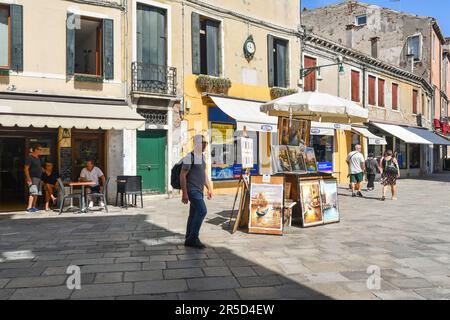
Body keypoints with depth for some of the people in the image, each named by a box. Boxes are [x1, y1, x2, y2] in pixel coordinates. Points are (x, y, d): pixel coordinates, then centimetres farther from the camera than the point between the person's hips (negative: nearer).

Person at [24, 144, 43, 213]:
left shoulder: (38, 158, 16)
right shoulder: (30, 158, -9)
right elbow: (26, 169, -13)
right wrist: (28, 178, -19)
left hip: (38, 178, 9)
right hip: (33, 178, -9)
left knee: (36, 193, 8)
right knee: (33, 192, -15)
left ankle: (33, 207, 13)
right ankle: (29, 208, -15)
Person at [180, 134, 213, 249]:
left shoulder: (202, 157, 15)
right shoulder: (190, 157, -13)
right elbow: (182, 175, -16)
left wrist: (209, 189, 19)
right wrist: (184, 193, -20)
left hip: (199, 190, 9)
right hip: (192, 190, -9)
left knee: (194, 214, 10)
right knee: (202, 210, -16)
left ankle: (189, 240, 17)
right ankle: (193, 238, -7)